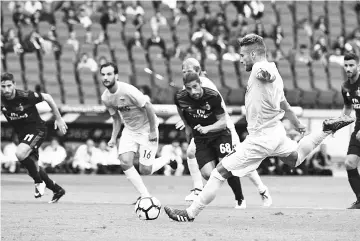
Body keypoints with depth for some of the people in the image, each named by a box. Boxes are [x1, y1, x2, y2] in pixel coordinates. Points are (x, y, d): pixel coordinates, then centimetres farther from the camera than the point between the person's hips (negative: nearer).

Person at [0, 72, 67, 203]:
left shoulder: (25, 96, -23)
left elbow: (47, 97, -10)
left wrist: (59, 119, -5)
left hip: (37, 129, -7)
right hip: (22, 133, 7)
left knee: (20, 153, -31)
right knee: (33, 168, 10)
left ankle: (39, 182, -10)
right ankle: (57, 190, 29)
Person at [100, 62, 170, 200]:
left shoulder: (128, 91, -27)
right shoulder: (105, 98, -5)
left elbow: (148, 107, -21)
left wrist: (153, 131, -17)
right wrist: (113, 138, 1)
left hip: (146, 128, -6)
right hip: (129, 130, 6)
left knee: (145, 170, -7)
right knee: (125, 163, -14)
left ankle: (168, 160, 24)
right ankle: (145, 196, -1)